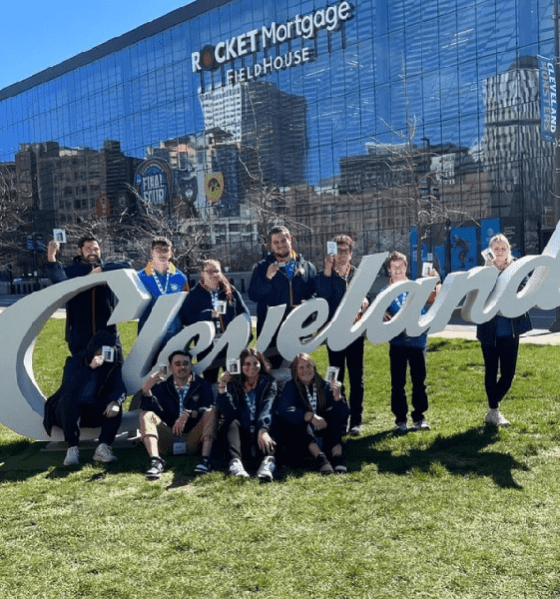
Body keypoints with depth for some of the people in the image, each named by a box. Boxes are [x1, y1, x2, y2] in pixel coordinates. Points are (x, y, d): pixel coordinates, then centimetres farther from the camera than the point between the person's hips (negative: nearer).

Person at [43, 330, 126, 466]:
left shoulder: (112, 367, 5)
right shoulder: (75, 362, -2)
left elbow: (120, 389, -13)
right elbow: (70, 385, -22)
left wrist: (115, 402, -36)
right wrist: (90, 368, -31)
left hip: (91, 414, 2)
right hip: (66, 410, -2)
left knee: (115, 405, -25)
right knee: (68, 398, -35)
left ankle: (103, 448, -38)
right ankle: (72, 449, -43)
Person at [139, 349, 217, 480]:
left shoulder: (202, 385, 10)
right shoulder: (162, 386, 13)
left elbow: (209, 409, -9)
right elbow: (153, 410, -4)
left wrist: (188, 414, -25)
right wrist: (146, 391, -20)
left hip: (193, 441, -1)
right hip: (168, 442, 1)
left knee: (211, 411, -21)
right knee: (145, 414, -17)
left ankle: (205, 458, -35)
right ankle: (155, 461, -36)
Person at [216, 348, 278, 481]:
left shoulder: (269, 383, 7)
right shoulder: (233, 383, 11)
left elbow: (267, 409, -14)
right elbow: (227, 412, -6)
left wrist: (263, 430, -33)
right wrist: (222, 387, -20)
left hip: (260, 435, -1)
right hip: (241, 437, 1)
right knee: (232, 422, -26)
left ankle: (268, 460, -59)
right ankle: (236, 461, -52)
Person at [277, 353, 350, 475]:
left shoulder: (325, 386, 2)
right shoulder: (291, 387, -2)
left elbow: (345, 415, -6)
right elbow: (283, 410, -22)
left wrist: (337, 397, -25)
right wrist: (310, 416, -34)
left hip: (324, 437, 2)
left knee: (334, 414, -20)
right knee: (301, 418, -28)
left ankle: (337, 456, -37)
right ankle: (319, 457, -45)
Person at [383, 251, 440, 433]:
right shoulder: (385, 292, 6)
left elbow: (438, 300, -2)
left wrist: (436, 282, -14)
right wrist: (383, 316, -21)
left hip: (418, 340, 1)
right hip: (397, 342, -1)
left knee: (419, 381, 5)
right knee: (398, 382, 3)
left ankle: (419, 417, 16)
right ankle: (400, 419, 12)